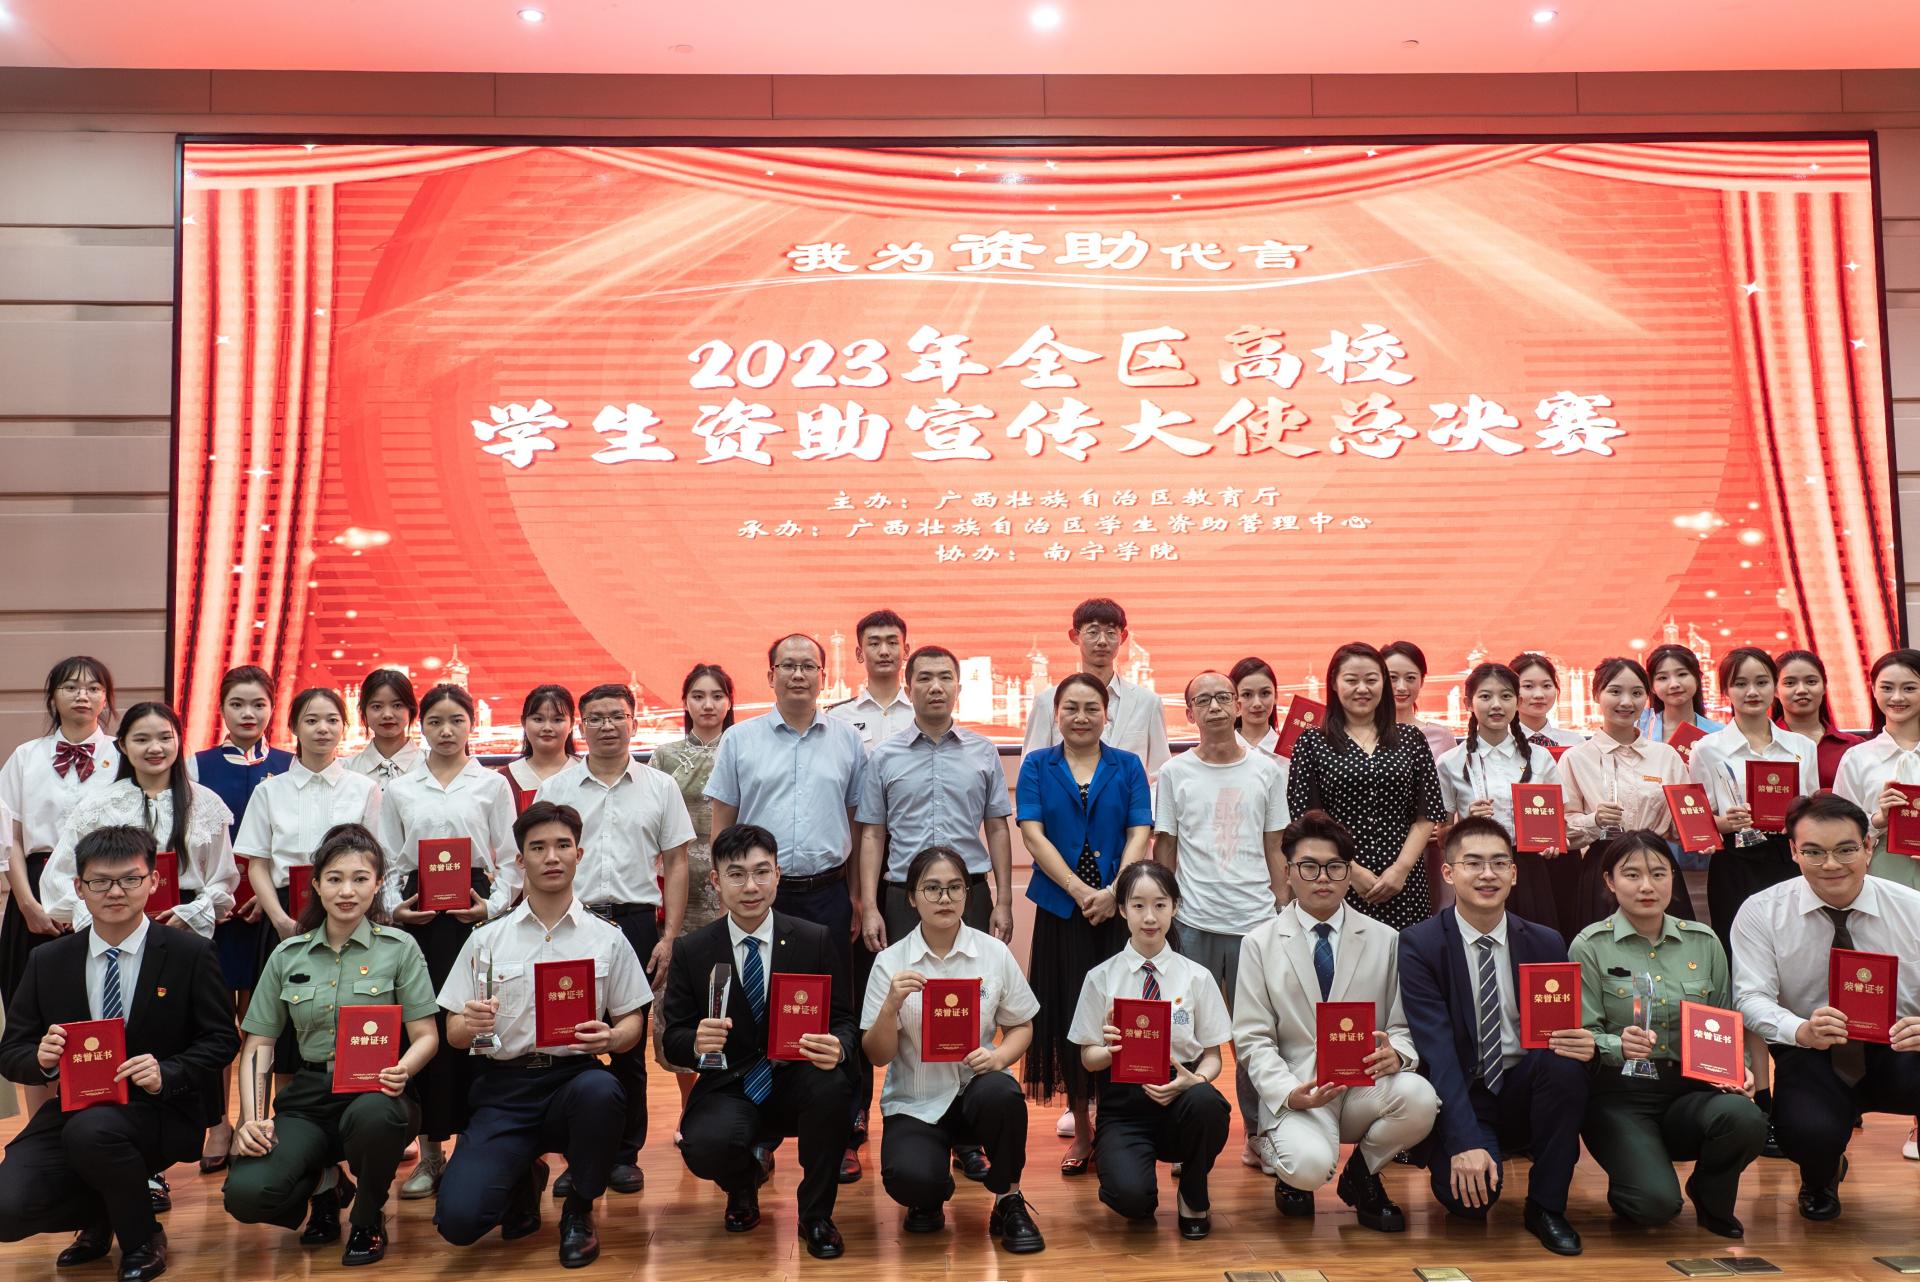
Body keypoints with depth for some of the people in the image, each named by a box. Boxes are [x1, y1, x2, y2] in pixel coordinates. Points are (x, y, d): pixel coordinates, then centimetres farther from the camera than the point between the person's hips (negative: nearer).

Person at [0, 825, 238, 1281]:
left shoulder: (191, 954, -3)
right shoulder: (48, 962, 6)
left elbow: (221, 1039, -1)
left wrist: (167, 1073, -20)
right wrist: (40, 1058, -16)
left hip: (159, 1113, -3)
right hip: (71, 1111, 4)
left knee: (91, 1129, -36)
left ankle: (142, 1240, -7)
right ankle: (101, 1218, 15)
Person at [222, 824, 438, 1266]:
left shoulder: (399, 947, 2)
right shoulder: (287, 955, 10)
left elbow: (426, 1035, -1)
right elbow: (258, 1045, 10)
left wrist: (403, 1070, -24)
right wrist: (250, 1118, -5)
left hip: (373, 1092, -2)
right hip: (308, 1097, 2)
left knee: (372, 1114, -40)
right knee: (245, 1195, -25)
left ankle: (369, 1218, -5)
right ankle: (324, 1185, 13)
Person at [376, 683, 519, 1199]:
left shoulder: (492, 785, 6)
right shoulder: (399, 791, 11)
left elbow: (509, 860, 4)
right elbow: (389, 862, 11)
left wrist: (493, 906, -11)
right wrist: (393, 905, -5)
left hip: (474, 909, -2)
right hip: (417, 914, 2)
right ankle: (430, 1152, 11)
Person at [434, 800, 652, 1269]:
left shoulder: (607, 938, 7)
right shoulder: (486, 939, 8)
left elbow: (633, 1024, 7)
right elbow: (454, 1033, 7)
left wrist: (610, 1038, -16)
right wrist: (470, 1025, -17)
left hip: (574, 1077, 0)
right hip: (504, 1087, 1)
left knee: (601, 1089, -38)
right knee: (457, 1220, -21)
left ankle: (579, 1211, -6)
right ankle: (524, 1182, 18)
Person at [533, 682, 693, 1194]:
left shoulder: (659, 787, 7)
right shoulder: (554, 789, 8)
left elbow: (676, 864, 6)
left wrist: (669, 936, -2)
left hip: (635, 922, 0)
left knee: (630, 1043, 6)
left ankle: (625, 1155, 17)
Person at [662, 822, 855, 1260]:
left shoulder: (817, 941, -2)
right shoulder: (692, 952, 0)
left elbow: (843, 1021, -2)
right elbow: (673, 1039, 1)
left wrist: (836, 1048, -27)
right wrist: (696, 1041, -24)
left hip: (796, 1082, 0)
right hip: (729, 1088, 0)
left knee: (832, 1085, -34)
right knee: (703, 1147, -32)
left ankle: (816, 1216, -6)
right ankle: (746, 1176, 11)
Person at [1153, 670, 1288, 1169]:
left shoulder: (1267, 770, 6)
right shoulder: (1175, 773, 5)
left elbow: (1275, 850, 9)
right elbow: (1164, 850, 8)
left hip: (1255, 920, 1)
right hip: (1193, 922, 0)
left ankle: (1258, 1134, 17)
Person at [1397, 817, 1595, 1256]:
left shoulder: (1546, 943, 2)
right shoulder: (1419, 944, -9)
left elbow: (1564, 1033, 3)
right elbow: (1436, 1049, -17)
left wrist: (1584, 1045, -23)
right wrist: (1464, 1141, -27)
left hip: (1524, 1090, 3)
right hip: (1457, 1097, -3)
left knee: (1566, 1059, -28)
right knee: (1473, 1195, -29)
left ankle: (1546, 1205, -10)